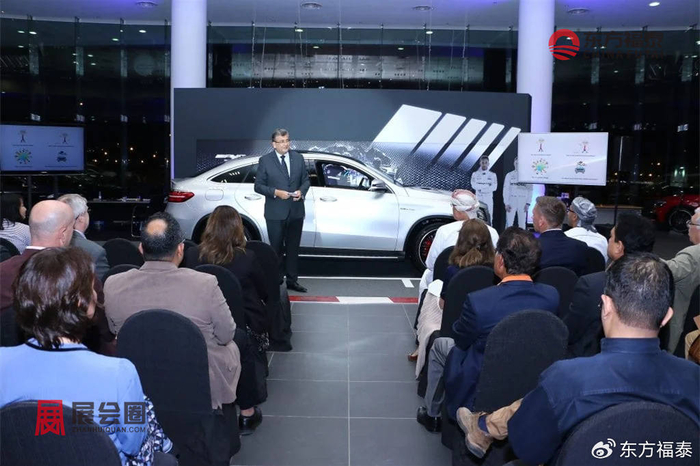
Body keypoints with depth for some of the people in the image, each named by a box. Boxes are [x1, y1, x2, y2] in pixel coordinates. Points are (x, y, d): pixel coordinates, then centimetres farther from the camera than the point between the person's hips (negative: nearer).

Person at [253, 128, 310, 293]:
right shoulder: (265, 161, -3)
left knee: (293, 248, 10)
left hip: (295, 211, 3)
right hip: (275, 213, -3)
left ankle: (292, 280, 19)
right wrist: (276, 192, -17)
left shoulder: (298, 158, 6)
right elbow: (258, 186, -3)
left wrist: (301, 191, -9)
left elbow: (306, 180, 12)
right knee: (277, 249, 6)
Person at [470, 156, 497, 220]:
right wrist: (487, 185, -12)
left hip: (489, 200, 1)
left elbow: (494, 187, -4)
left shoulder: (492, 175, 7)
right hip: (478, 199, -1)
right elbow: (474, 185, -8)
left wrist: (481, 188, -11)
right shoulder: (475, 174, 6)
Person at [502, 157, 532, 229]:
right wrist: (506, 203, -5)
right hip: (512, 201, 0)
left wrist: (528, 203, -7)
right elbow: (506, 190, 3)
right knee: (509, 223, -3)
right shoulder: (509, 175, 5)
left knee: (522, 224, 3)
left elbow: (530, 190, 2)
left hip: (523, 202, 0)